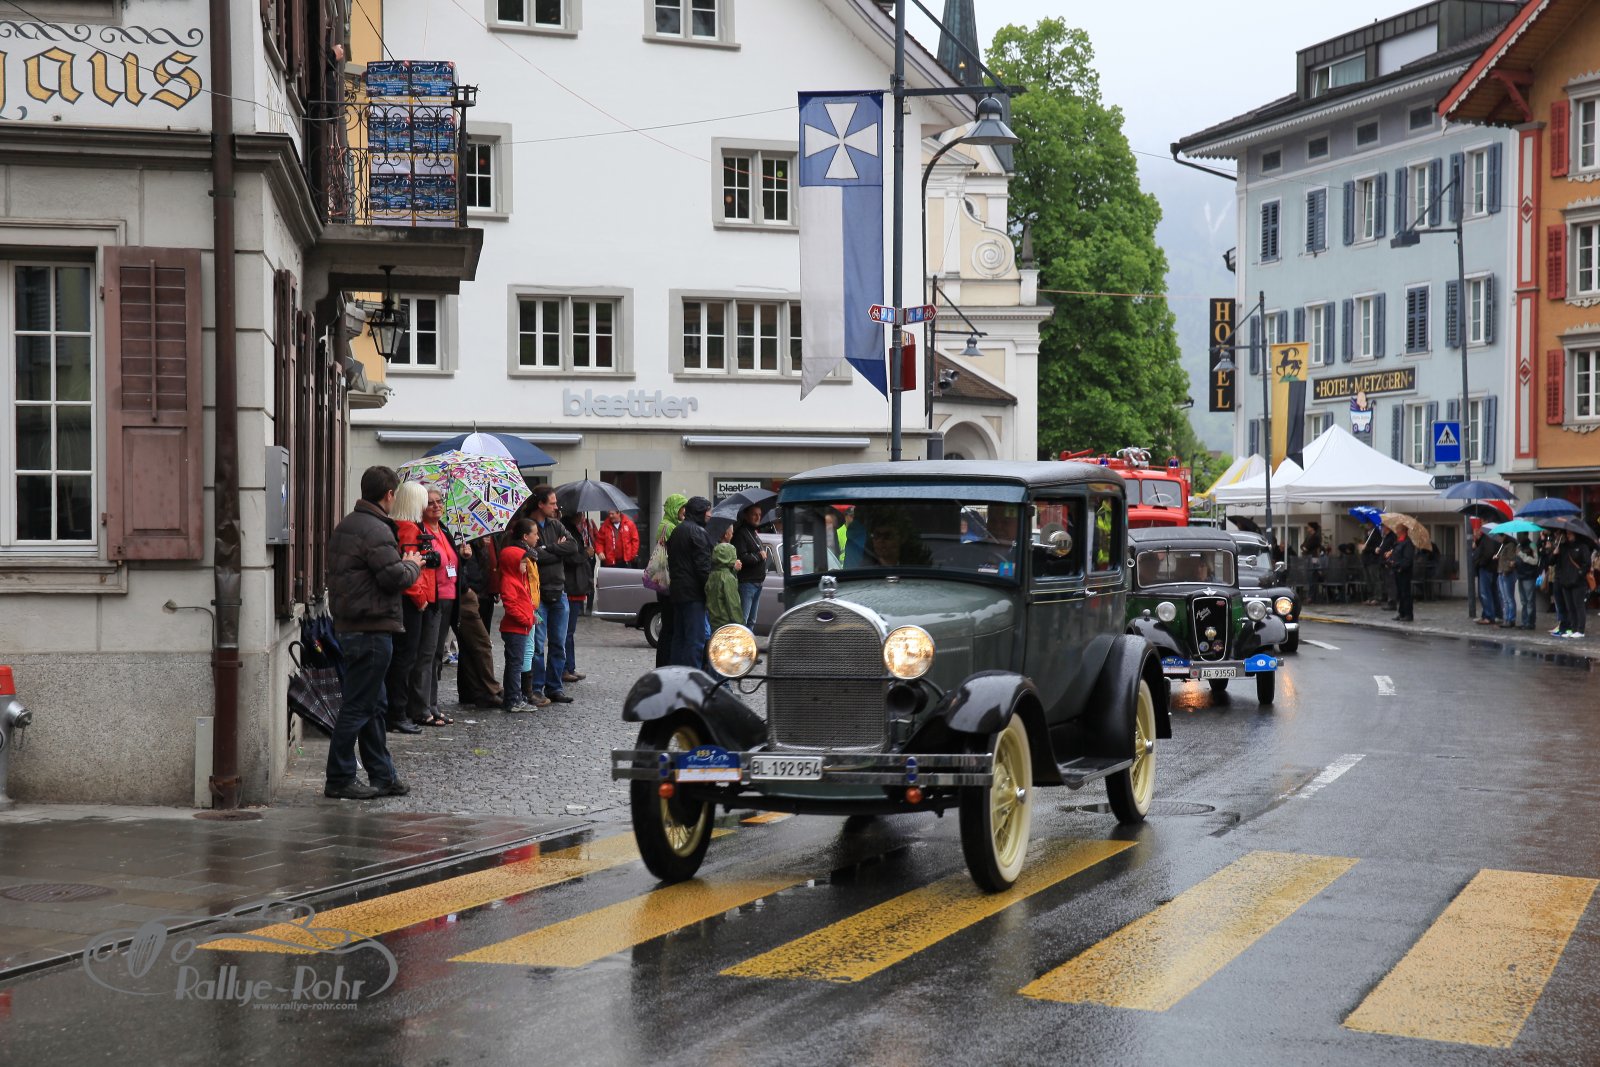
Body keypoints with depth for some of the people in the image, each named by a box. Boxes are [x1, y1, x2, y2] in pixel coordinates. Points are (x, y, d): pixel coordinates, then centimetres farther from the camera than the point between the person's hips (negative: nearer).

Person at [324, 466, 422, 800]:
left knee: (373, 705, 15)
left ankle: (382, 776, 21)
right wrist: (412, 565, 0)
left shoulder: (345, 526, 15)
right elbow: (394, 577, -21)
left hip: (348, 626, 10)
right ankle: (339, 780, 0)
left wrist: (402, 563, 14)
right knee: (358, 706, -4)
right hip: (372, 630, -10)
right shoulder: (376, 531, -17)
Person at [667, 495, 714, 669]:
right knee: (696, 638, -10)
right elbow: (703, 565, -17)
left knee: (679, 636, 14)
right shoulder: (698, 532, -12)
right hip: (693, 593, -9)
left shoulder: (676, 531, 17)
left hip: (676, 590, 10)